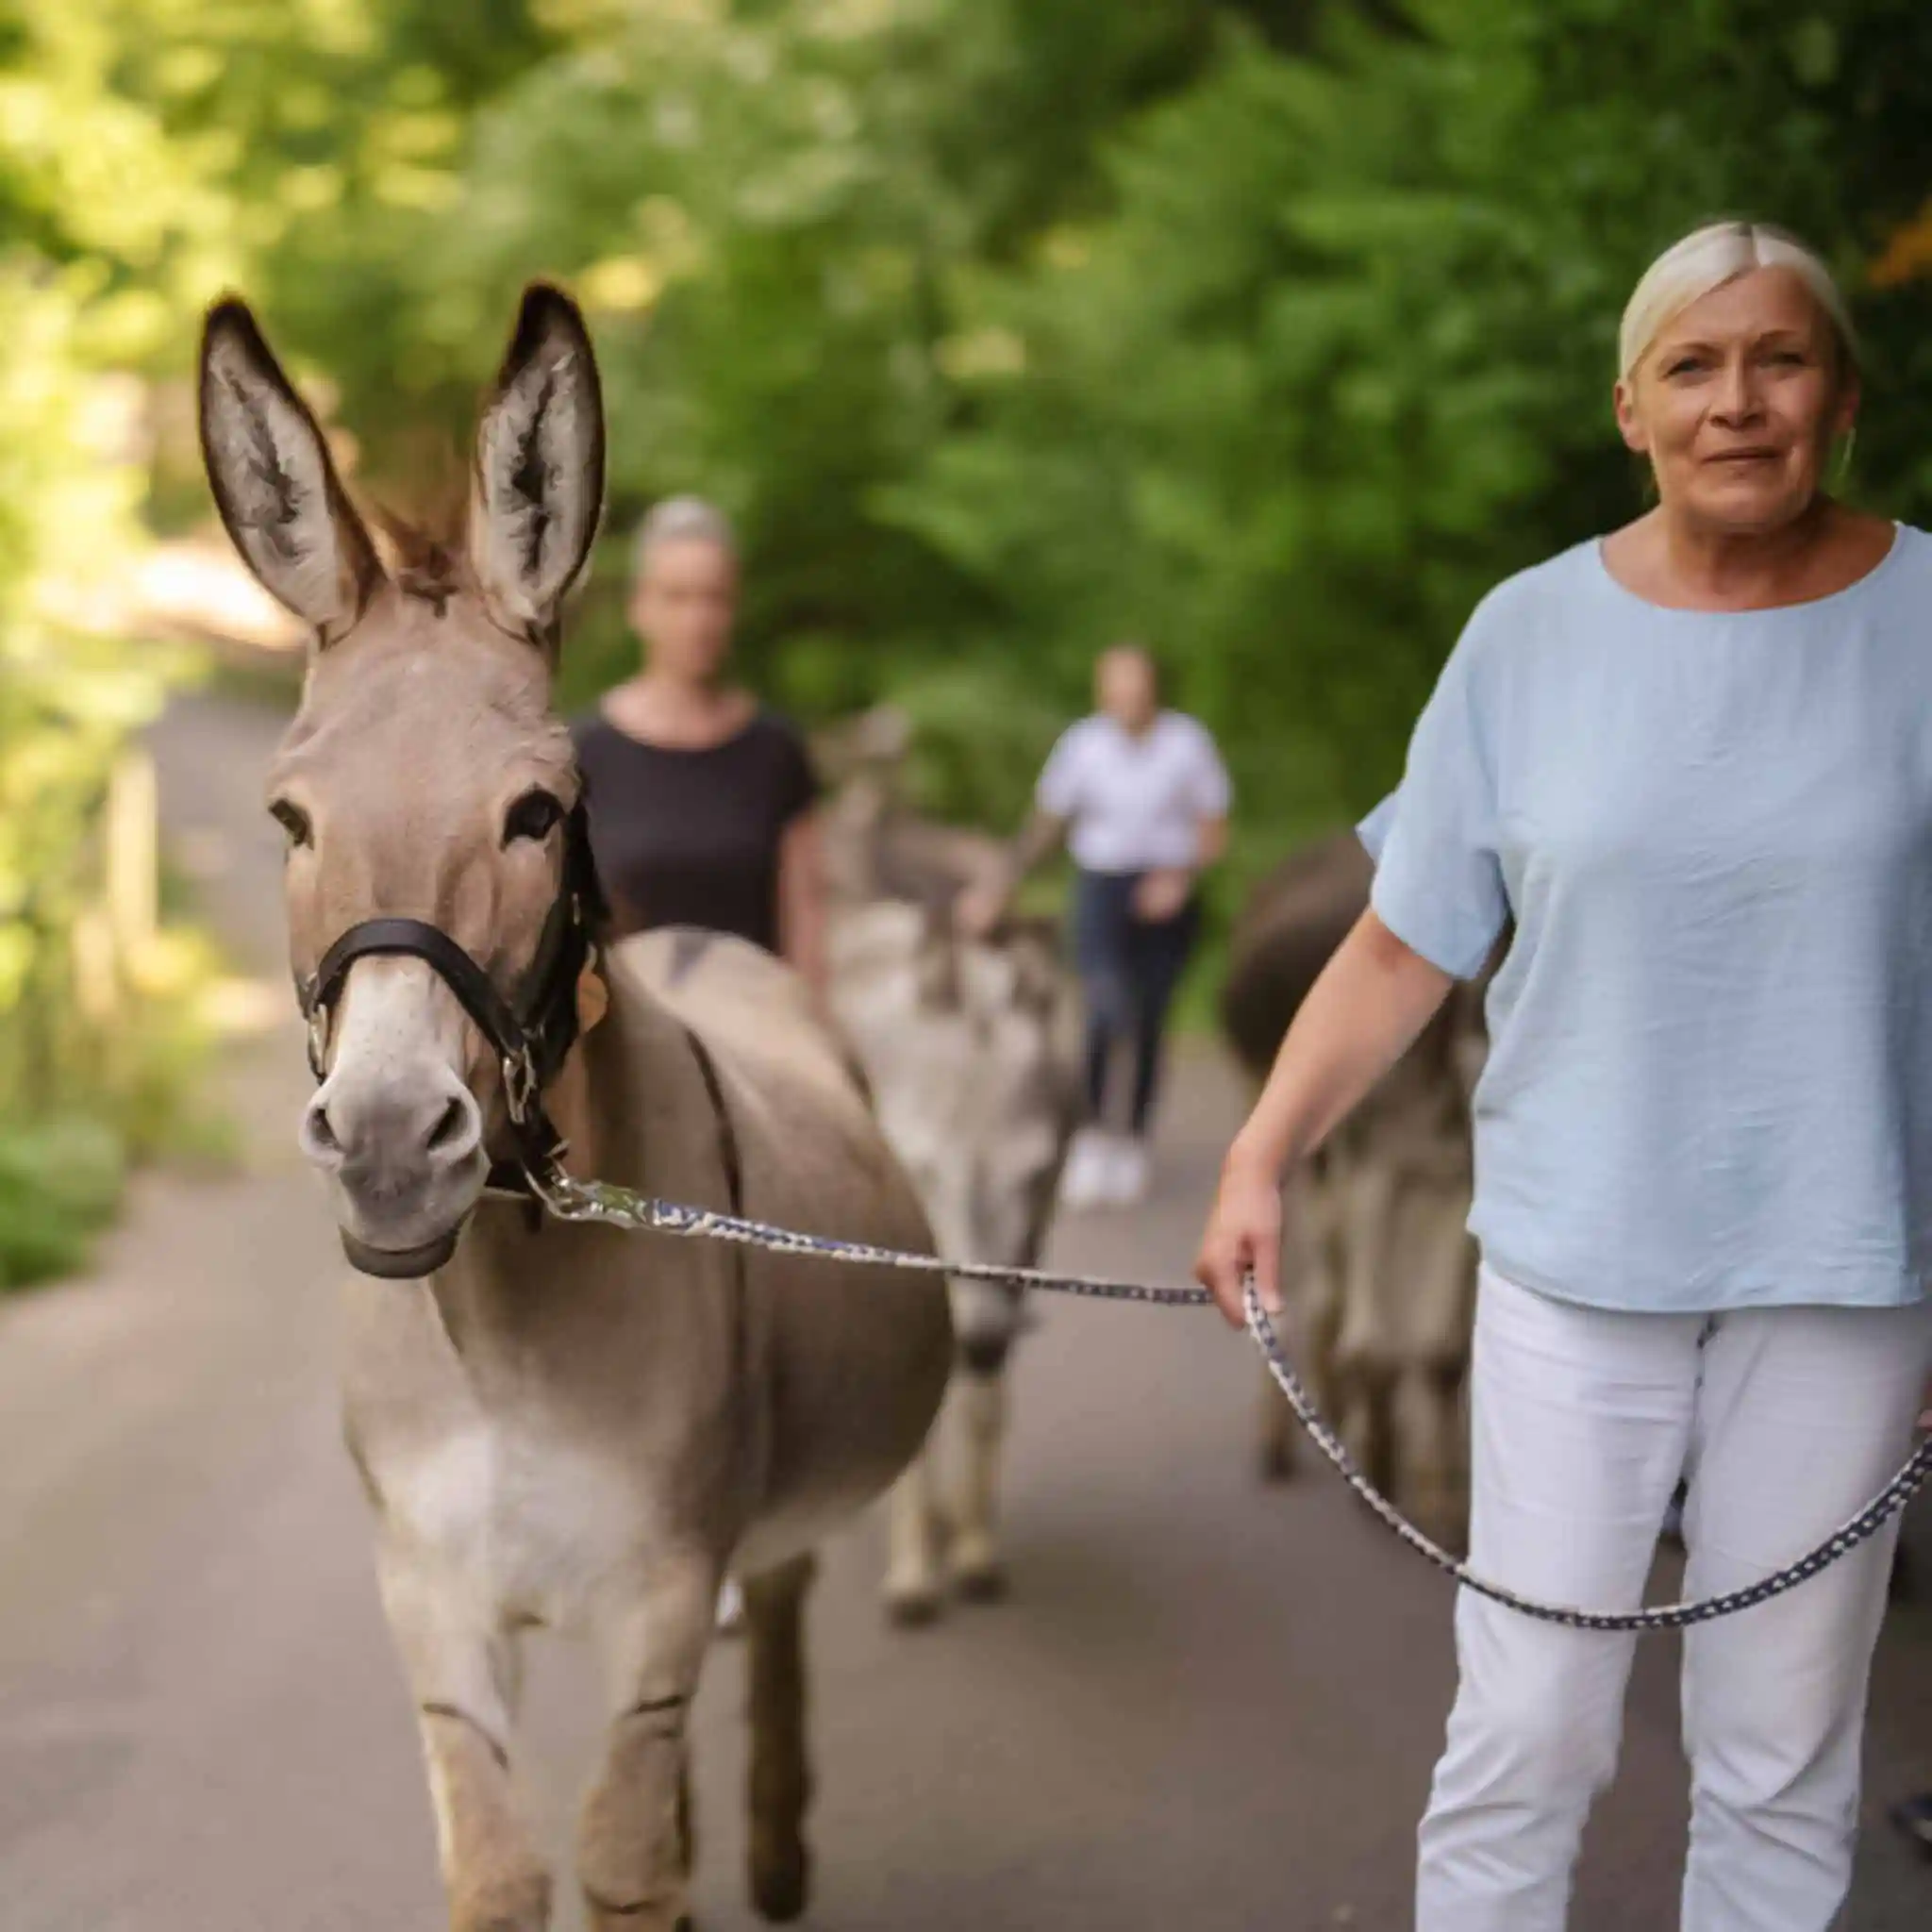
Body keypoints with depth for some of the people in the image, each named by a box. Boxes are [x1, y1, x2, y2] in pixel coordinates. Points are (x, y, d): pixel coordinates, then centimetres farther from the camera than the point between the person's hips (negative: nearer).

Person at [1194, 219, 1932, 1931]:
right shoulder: (1531, 635, -1)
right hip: (1581, 1258, 0)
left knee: (1785, 1758, 10)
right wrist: (1261, 1158, -7)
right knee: (1526, 1734, 3)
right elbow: (1404, 950, 3)